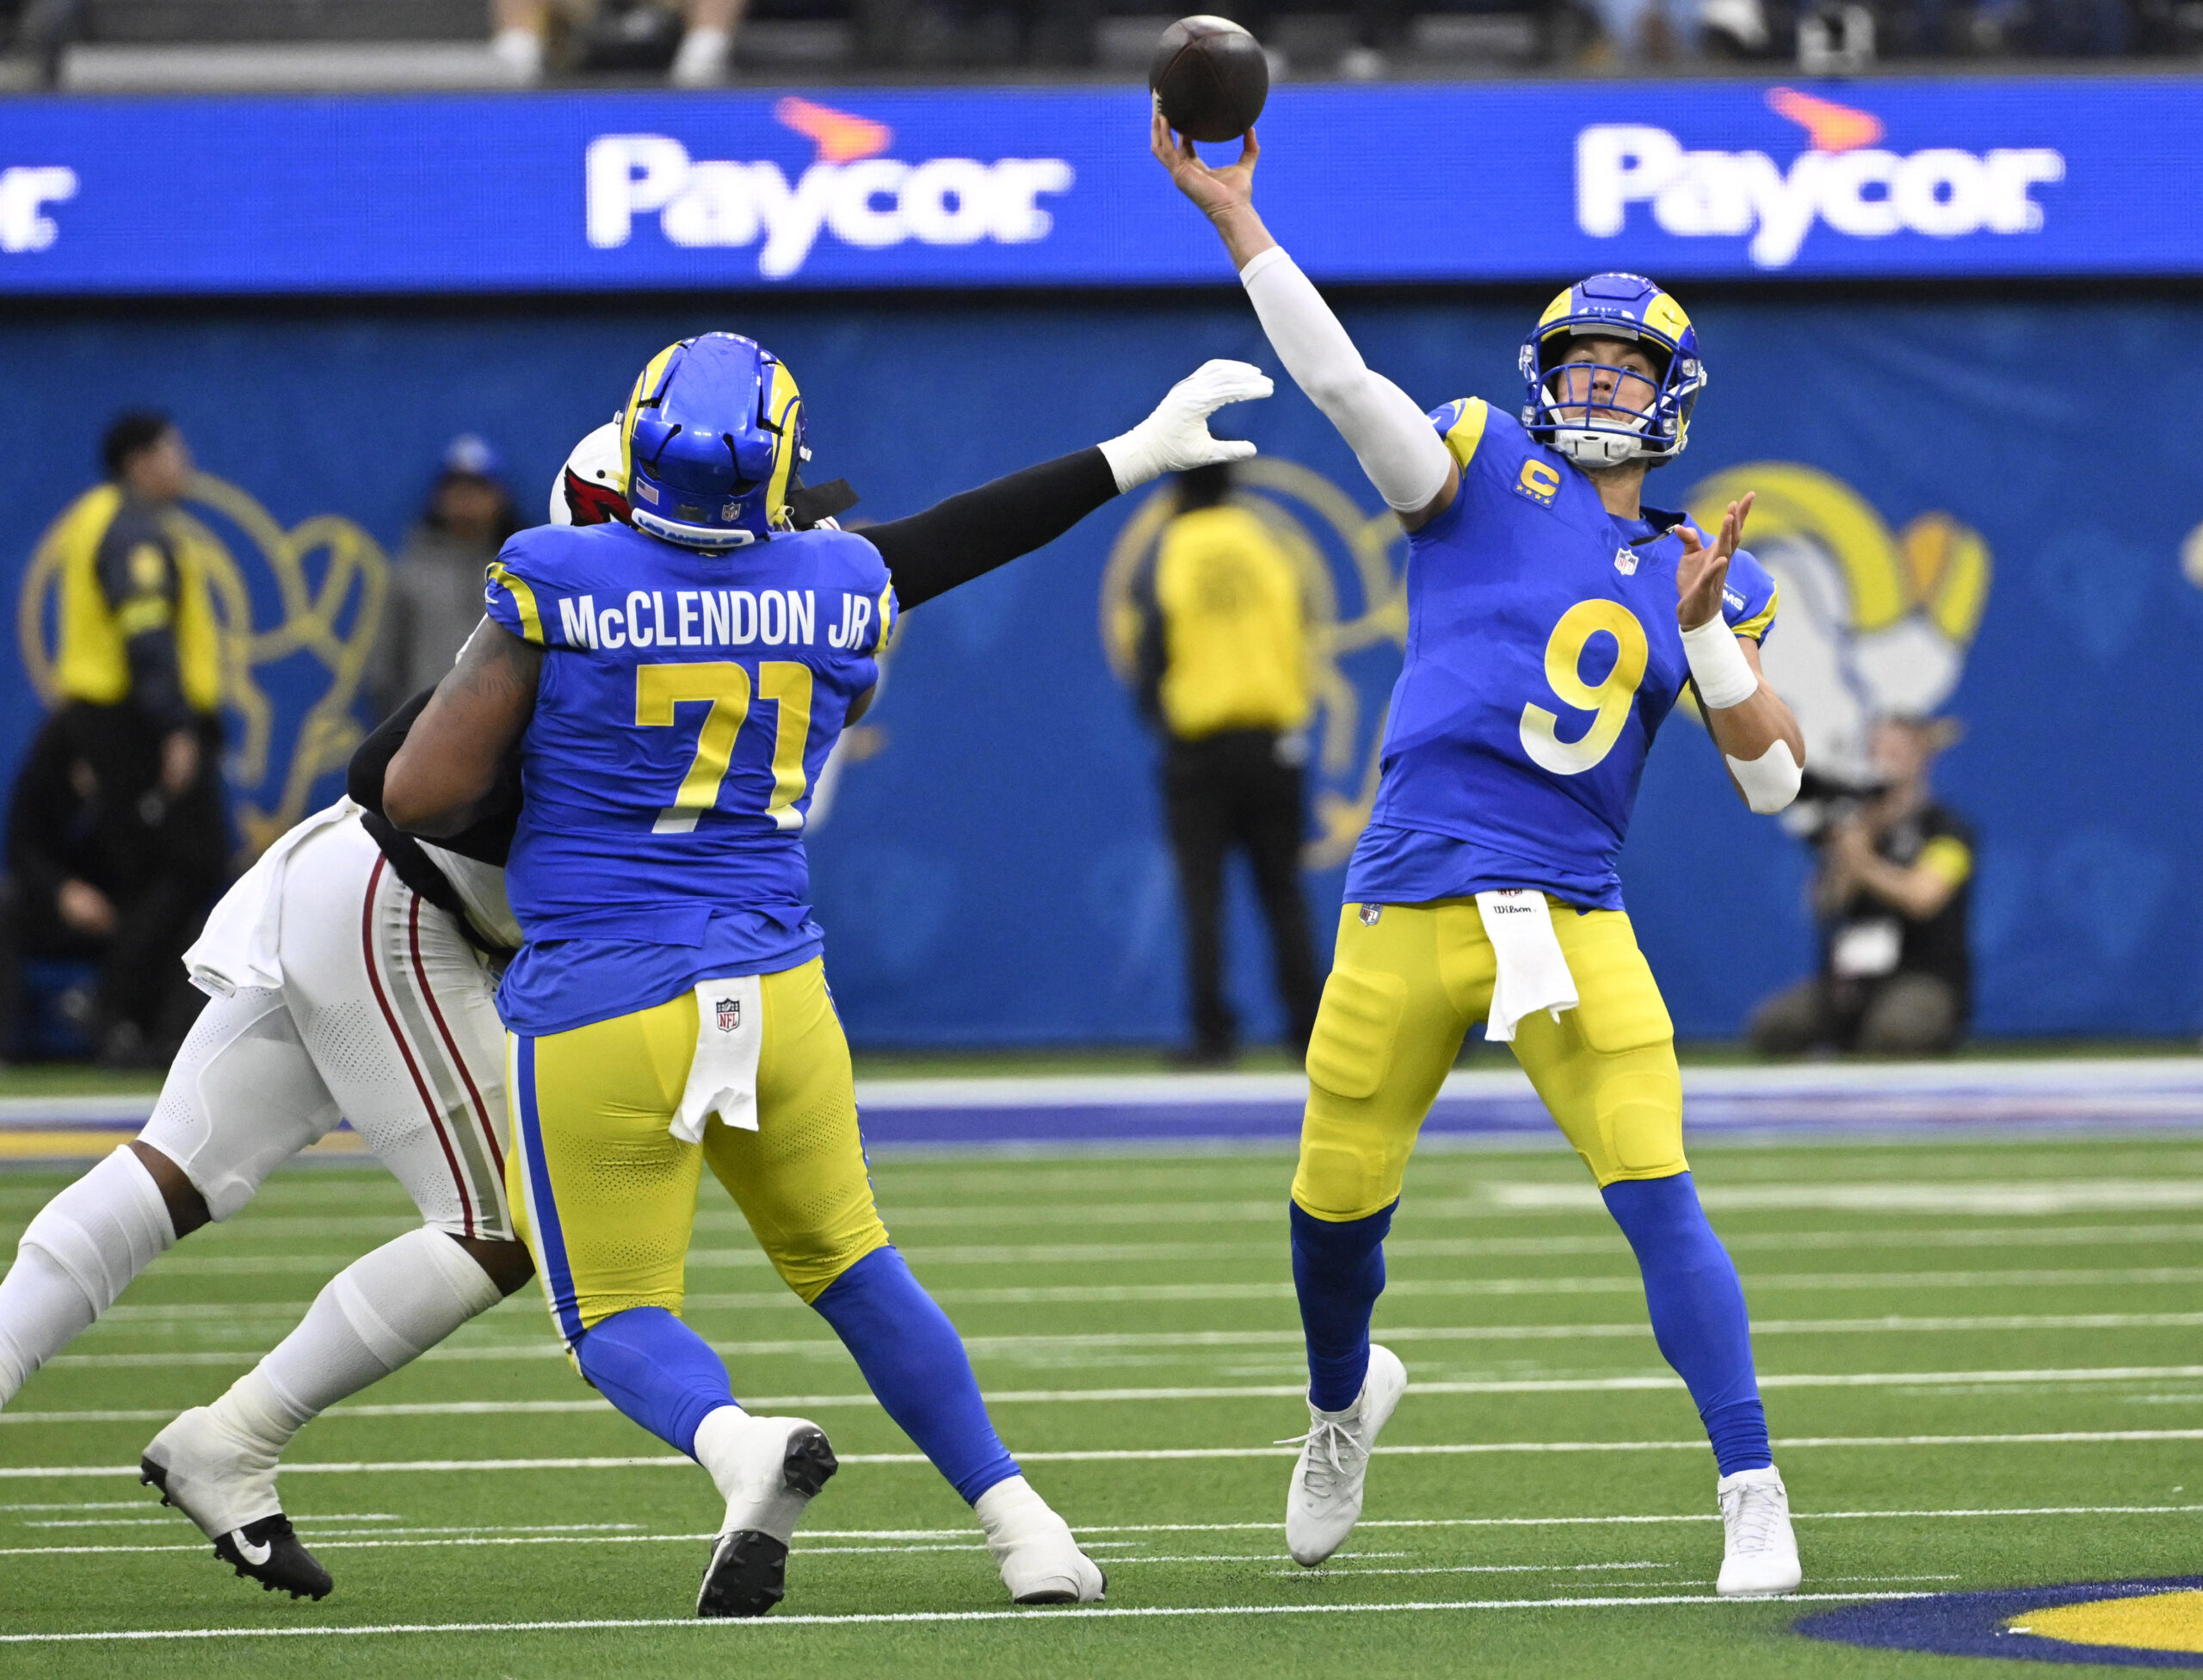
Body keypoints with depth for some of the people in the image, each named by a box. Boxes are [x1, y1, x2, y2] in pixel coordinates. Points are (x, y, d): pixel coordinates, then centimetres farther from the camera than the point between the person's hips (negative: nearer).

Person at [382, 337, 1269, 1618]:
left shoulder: (557, 588, -8)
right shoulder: (841, 591, 2)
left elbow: (423, 797, -9)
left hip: (594, 1008, -3)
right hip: (774, 992, 3)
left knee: (619, 1315, 8)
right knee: (848, 1264, 23)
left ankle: (737, 1444, -24)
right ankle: (1017, 1518, 18)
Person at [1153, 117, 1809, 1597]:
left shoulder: (1704, 579, 14)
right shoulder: (1485, 473, 6)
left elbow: (1775, 778, 8)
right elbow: (1341, 379, -8)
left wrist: (1703, 632, -6)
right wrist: (1230, 213, -15)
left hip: (1578, 929, 1)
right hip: (1409, 913, -1)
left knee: (1659, 1198, -13)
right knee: (1338, 1205, 6)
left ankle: (1754, 1496, -7)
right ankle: (1344, 1401, 38)